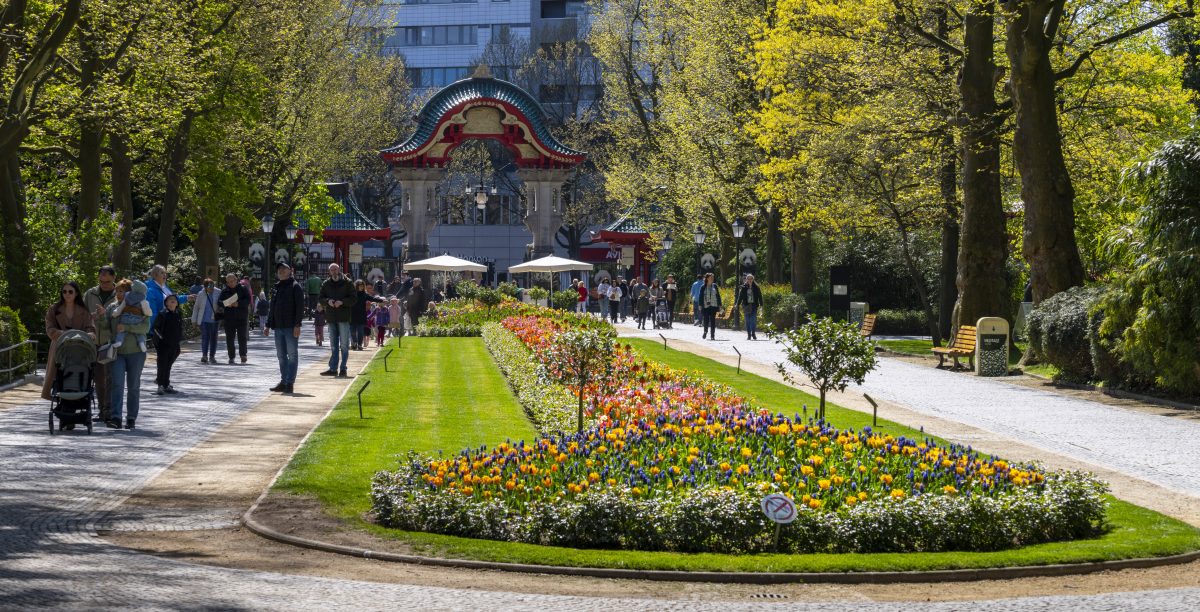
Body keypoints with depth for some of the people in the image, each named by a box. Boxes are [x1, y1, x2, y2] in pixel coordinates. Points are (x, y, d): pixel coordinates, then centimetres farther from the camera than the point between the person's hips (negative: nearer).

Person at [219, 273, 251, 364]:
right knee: (229, 338, 3)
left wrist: (238, 304, -20)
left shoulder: (243, 289, 3)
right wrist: (226, 304, -18)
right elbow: (219, 301, 3)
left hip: (242, 318, -2)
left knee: (242, 337, -4)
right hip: (229, 318, 2)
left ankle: (243, 355, 8)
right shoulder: (224, 291, 10)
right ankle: (231, 357, 9)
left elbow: (248, 300, -6)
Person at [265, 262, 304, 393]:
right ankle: (284, 381, 15)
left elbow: (300, 307, -10)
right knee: (281, 356, 9)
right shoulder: (276, 288, 17)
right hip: (278, 327, 7)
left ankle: (290, 383, -3)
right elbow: (272, 308, 21)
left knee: (292, 355, -3)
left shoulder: (295, 287, -3)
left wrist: (297, 325, -17)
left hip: (290, 327, -7)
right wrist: (267, 325, 14)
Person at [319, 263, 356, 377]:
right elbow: (321, 299, 9)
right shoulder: (326, 284, 10)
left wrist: (342, 302, -18)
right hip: (331, 318, 4)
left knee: (344, 345, -2)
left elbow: (354, 298, -4)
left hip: (344, 317, -4)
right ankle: (333, 369, 13)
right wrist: (328, 301, -12)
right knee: (333, 345, 9)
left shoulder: (347, 283, 0)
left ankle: (343, 369, 3)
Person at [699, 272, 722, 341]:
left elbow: (718, 296, 10)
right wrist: (700, 305, -3)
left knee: (712, 320, -2)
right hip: (706, 306, -1)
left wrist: (719, 305, 6)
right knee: (706, 320, 2)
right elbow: (701, 297, 2)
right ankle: (705, 332, 27)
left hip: (713, 306, 1)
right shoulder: (703, 287, 1)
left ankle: (712, 335, -1)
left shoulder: (714, 286, 7)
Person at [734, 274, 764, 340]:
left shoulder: (756, 287, 3)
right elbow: (740, 296, 6)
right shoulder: (744, 287, 4)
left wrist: (761, 304, -1)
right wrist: (737, 304, -2)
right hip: (747, 306, 1)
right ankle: (749, 334, 7)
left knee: (753, 319, -9)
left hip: (754, 305, -1)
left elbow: (760, 296, 5)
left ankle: (753, 333, 0)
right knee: (748, 320, 2)